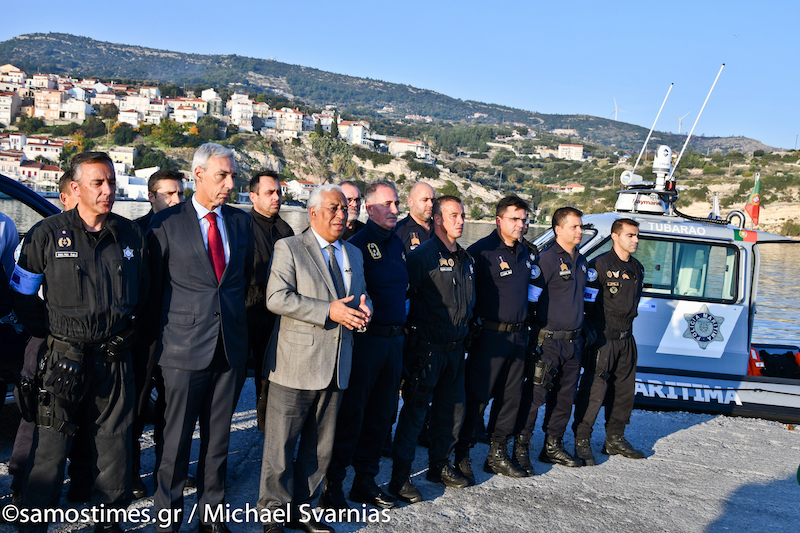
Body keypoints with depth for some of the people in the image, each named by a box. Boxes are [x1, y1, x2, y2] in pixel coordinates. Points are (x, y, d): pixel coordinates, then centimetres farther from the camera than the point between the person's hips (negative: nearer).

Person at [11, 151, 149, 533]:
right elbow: (22, 294, 5)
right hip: (64, 357, -2)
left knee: (114, 441, 11)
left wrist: (127, 330, 10)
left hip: (114, 358, 3)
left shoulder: (131, 236, 5)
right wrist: (47, 332, 0)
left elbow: (142, 293, 17)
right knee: (50, 445, 2)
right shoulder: (48, 234, -3)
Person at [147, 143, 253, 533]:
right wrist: (163, 329, 3)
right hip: (184, 347, -3)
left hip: (230, 347, 4)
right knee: (176, 440, 4)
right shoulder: (166, 222, -2)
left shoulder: (241, 221, 9)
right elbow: (154, 285, 3)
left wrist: (235, 318, 13)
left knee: (218, 439, 13)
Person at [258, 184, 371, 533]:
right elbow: (277, 298, -16)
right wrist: (329, 311, -23)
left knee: (320, 447, 14)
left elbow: (362, 295, 23)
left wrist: (363, 308, -3)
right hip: (296, 366, -6)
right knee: (281, 445, 2)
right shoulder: (288, 248, -5)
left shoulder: (353, 254, 16)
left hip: (335, 369, 6)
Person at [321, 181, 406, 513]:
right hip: (365, 338, -8)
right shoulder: (358, 243, -10)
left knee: (381, 413, 13)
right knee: (351, 413, -2)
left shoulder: (397, 243, 15)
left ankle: (365, 481, 26)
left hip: (393, 339, 8)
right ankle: (333, 485, 10)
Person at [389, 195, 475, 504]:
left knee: (453, 409, 15)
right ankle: (400, 477, 6)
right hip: (426, 347, -8)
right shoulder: (423, 255, -12)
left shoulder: (465, 259, 13)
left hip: (455, 348, 8)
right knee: (415, 410, -2)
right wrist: (414, 331, -13)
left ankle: (439, 465, 32)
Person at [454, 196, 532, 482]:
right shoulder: (481, 251, -9)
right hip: (489, 334, -7)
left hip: (518, 335, 7)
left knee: (511, 397, 11)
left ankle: (498, 454, 22)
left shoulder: (523, 252, 15)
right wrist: (473, 324, -13)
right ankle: (462, 456, 5)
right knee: (477, 396, -4)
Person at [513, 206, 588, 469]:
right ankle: (521, 446, 6)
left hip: (573, 340, 8)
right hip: (548, 340, -8)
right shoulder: (547, 259, -11)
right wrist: (532, 333, -14)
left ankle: (552, 447, 23)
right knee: (536, 395, -5)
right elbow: (529, 296, -13)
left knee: (565, 396, 12)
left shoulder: (581, 260, 14)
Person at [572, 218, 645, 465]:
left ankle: (615, 439, 26)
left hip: (626, 339, 8)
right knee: (593, 391, -7)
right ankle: (581, 441, 2)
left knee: (624, 390, 13)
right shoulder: (600, 266, -12)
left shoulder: (637, 269, 12)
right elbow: (586, 302, -11)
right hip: (602, 339, -8)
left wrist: (626, 327, 18)